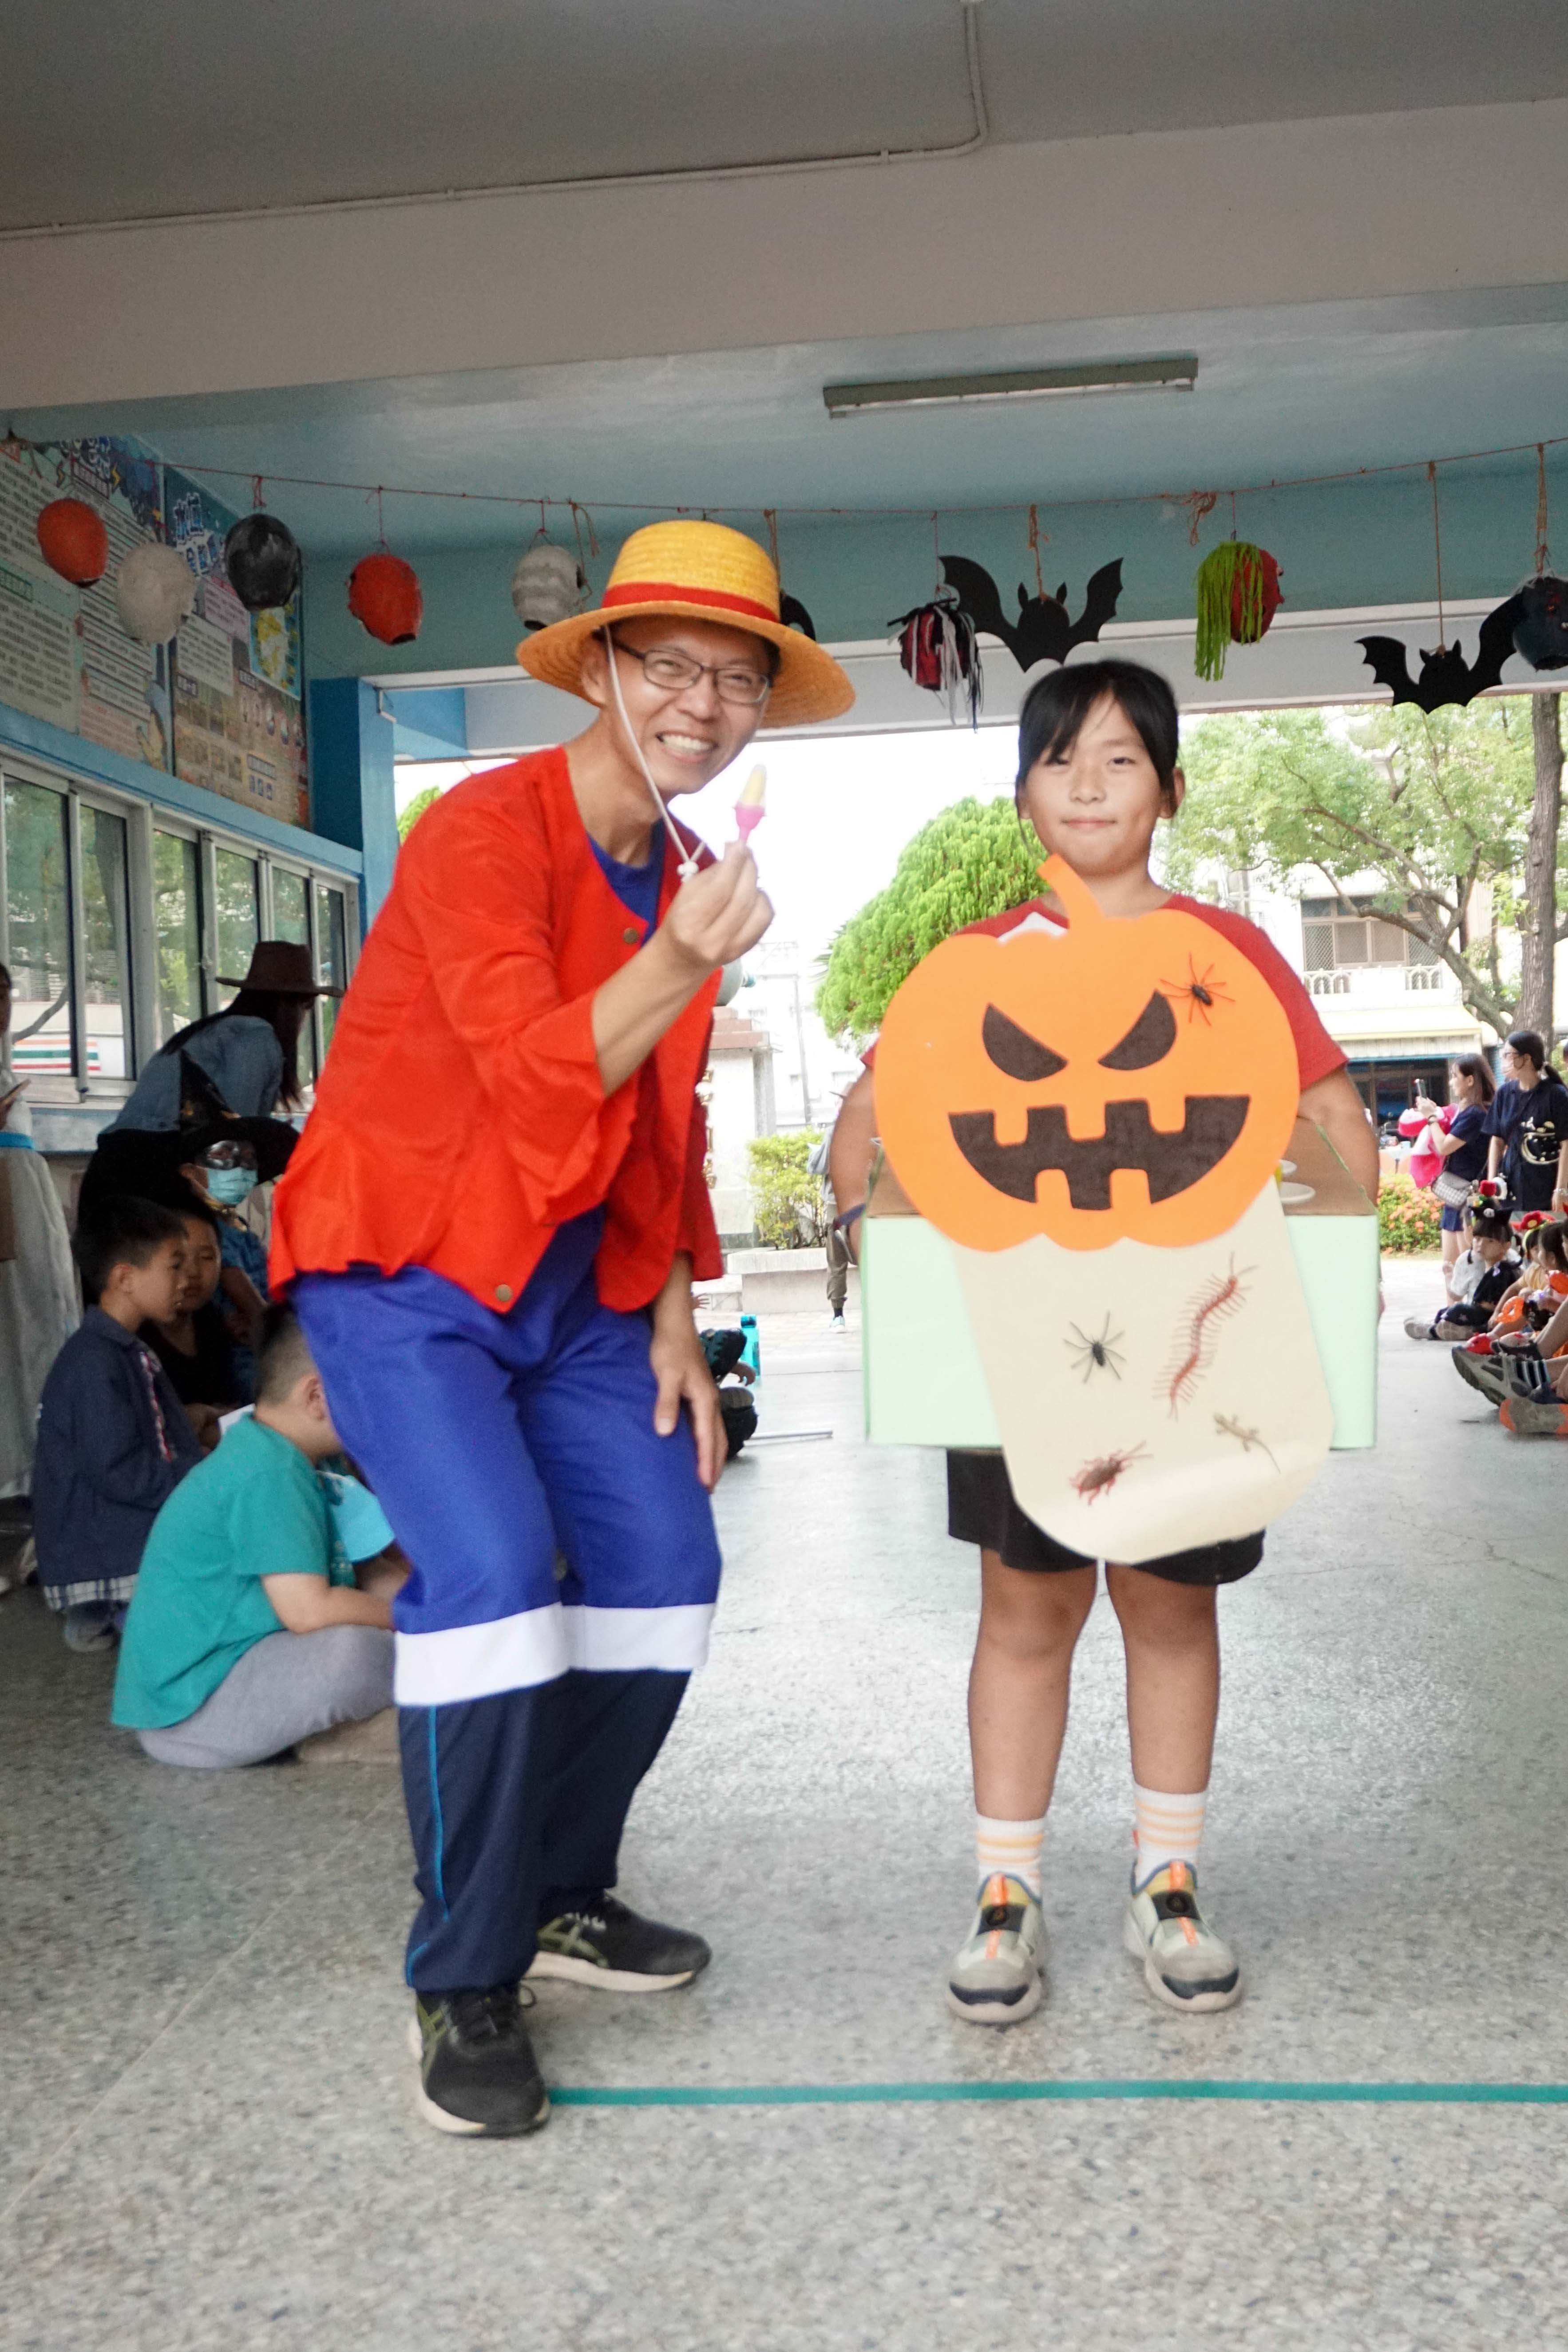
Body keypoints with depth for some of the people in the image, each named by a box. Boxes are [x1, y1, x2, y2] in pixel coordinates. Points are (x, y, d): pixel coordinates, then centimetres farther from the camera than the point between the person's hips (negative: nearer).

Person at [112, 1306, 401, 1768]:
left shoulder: (292, 1462, 8)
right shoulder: (269, 1474, -22)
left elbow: (365, 1572, 14)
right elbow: (309, 1610, -28)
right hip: (186, 1709, -10)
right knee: (352, 1648, -30)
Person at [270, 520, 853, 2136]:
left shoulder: (687, 876, 9)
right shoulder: (483, 832, -16)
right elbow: (534, 1077, -28)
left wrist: (672, 1324, 11)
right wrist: (682, 962, -42)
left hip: (574, 1290, 8)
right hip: (404, 1275, -7)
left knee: (662, 1574, 3)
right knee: (492, 1567, -22)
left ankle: (561, 1894, 25)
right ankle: (466, 1982, -2)